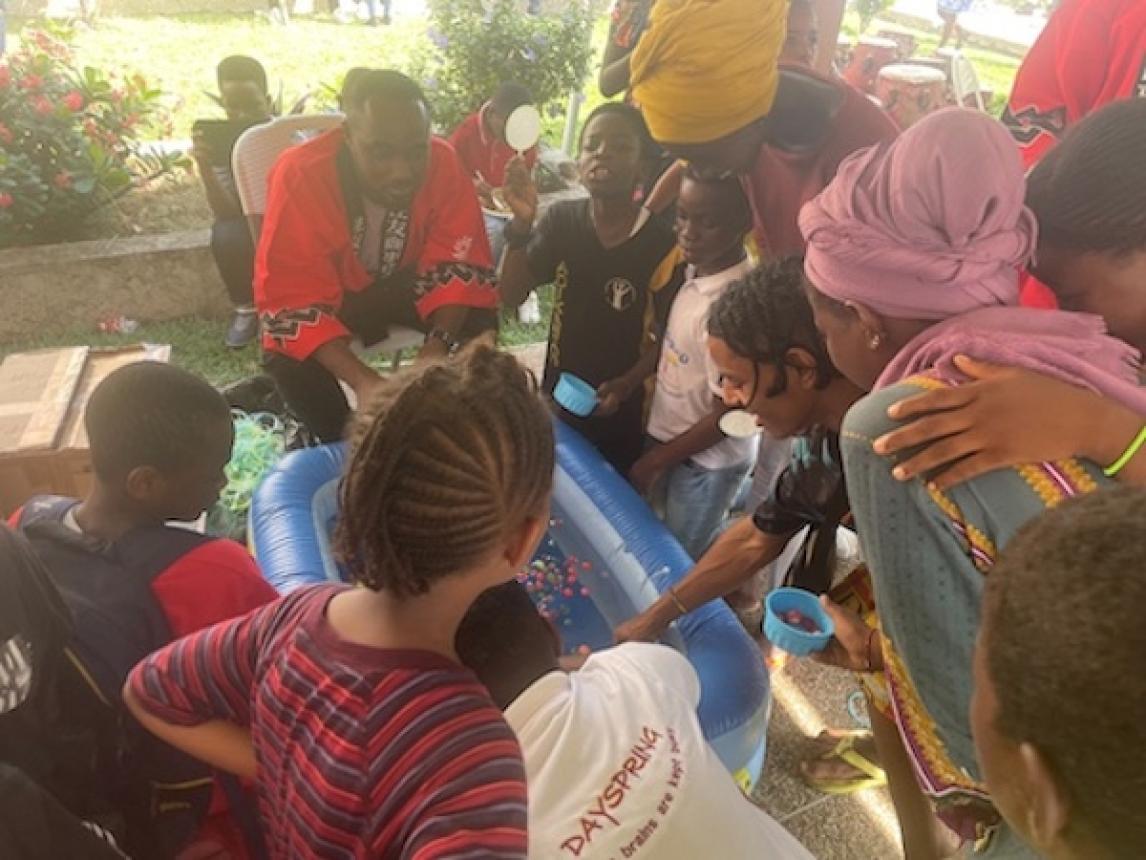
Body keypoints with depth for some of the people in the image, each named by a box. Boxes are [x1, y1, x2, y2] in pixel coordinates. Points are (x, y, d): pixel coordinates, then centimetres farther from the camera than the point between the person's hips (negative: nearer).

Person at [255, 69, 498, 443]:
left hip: (402, 283, 2)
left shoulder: (443, 162, -24)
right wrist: (361, 380, -48)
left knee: (479, 319, -22)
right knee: (288, 361, -29)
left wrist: (440, 341, -40)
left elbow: (458, 264, -19)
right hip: (332, 296, -2)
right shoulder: (300, 175, -32)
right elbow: (292, 302, -33)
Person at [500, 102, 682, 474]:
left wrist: (628, 384, -22)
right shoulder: (561, 220, -6)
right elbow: (511, 297, -9)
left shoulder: (662, 245, -16)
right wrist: (522, 224, -23)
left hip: (620, 413, -3)